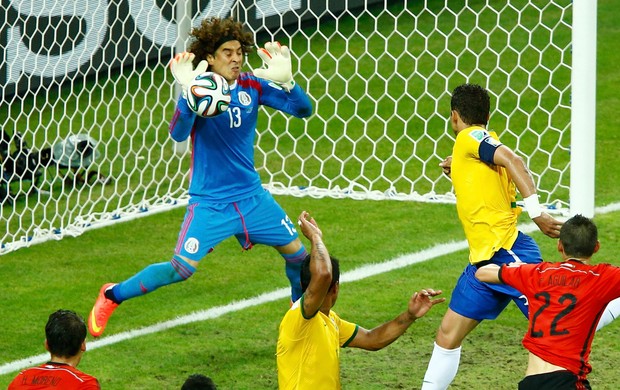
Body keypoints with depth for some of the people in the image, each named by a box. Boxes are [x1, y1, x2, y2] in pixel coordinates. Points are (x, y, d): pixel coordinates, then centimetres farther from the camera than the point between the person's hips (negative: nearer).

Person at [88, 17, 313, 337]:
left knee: (297, 252, 11)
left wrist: (286, 81, -25)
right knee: (181, 267, -16)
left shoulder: (252, 85, -2)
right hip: (209, 201, -5)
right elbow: (178, 133, -29)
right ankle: (112, 295, 4)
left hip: (251, 196, 5)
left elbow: (303, 110, -5)